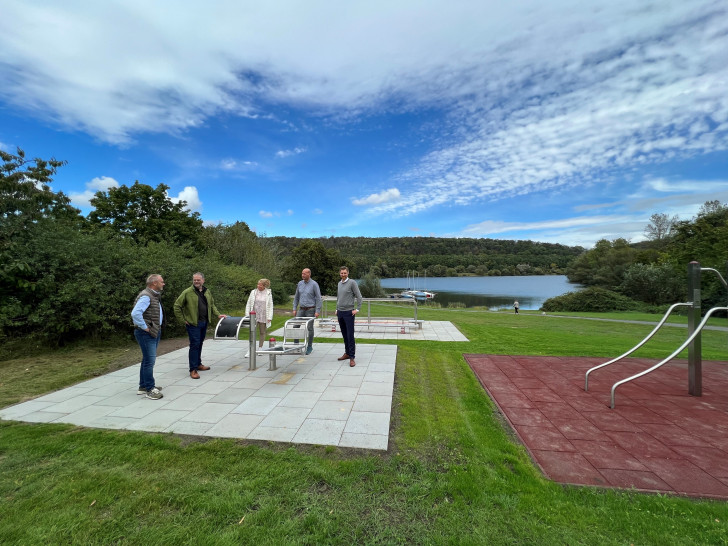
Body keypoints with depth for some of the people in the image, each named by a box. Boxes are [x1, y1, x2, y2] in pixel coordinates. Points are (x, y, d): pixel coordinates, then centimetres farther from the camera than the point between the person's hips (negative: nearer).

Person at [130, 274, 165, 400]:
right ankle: (149, 389, 1)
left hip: (155, 332, 11)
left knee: (148, 360, 17)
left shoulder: (154, 296, 15)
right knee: (150, 360, -7)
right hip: (147, 333, -11)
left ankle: (143, 386, 28)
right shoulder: (145, 296, -18)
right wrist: (144, 327, -22)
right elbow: (135, 313, -29)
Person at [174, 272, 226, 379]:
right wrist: (182, 320, -8)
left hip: (204, 322, 6)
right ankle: (193, 369, 1)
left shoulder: (207, 292, 9)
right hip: (193, 323, -6)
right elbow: (177, 306, -7)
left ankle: (198, 364, 31)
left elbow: (212, 305, 22)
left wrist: (218, 314, 12)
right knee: (195, 345, -6)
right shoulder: (187, 292, -10)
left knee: (200, 344, 17)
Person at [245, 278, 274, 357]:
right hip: (254, 315, 0)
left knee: (262, 332, 9)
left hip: (263, 316, 0)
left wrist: (269, 317, -4)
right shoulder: (253, 292, 3)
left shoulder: (268, 293, 1)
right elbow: (248, 304, 8)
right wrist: (247, 314, 2)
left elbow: (270, 306, 1)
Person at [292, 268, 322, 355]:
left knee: (310, 328, 2)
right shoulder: (300, 283, 7)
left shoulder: (314, 284, -8)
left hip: (310, 309, -5)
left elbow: (318, 298, -9)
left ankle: (310, 347, 16)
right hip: (301, 309, 5)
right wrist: (294, 308, 8)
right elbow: (296, 297, 14)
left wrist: (317, 311, -13)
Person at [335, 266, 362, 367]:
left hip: (348, 313, -7)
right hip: (340, 313, 7)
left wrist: (357, 309, -13)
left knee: (350, 336, -6)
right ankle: (347, 353, 24)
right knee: (344, 335, 13)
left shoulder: (352, 282, -8)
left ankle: (352, 357, -2)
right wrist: (337, 309, 18)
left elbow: (359, 296, -10)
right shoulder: (339, 283, 13)